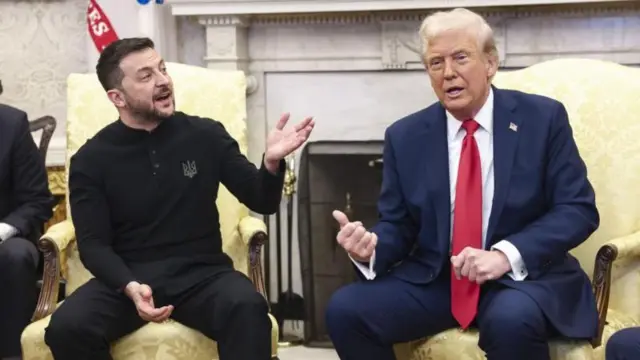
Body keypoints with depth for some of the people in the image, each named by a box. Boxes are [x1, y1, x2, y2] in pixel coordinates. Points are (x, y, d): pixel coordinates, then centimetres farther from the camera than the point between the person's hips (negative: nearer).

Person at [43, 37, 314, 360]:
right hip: (128, 277, 1)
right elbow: (93, 244, -1)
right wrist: (129, 286, -22)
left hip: (200, 273, 0)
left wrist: (271, 163, -14)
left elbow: (261, 201, 9)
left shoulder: (206, 135, 5)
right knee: (66, 327, -29)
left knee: (248, 308, -34)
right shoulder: (91, 160, 3)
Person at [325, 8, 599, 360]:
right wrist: (371, 246, -16)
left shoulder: (543, 118, -2)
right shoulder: (405, 136, 6)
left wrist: (507, 254, -21)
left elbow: (578, 209, -6)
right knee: (345, 309, -19)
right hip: (433, 280, 3)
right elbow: (398, 225, 10)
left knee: (512, 320, -37)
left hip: (523, 276, -3)